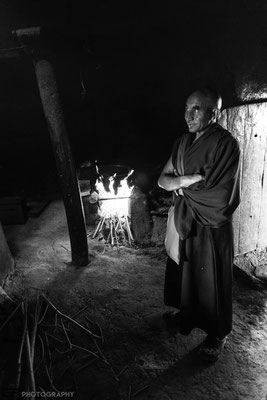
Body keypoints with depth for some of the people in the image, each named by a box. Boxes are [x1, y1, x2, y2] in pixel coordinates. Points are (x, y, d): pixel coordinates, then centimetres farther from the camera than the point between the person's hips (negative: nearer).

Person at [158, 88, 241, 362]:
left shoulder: (225, 144, -18)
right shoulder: (183, 142, 4)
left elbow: (221, 197, -24)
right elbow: (162, 179, 4)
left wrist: (181, 188, -11)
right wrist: (189, 180, -18)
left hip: (211, 228, -6)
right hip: (184, 223, 7)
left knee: (211, 282, 10)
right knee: (183, 272, 21)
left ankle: (217, 334, 34)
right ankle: (187, 313, 48)